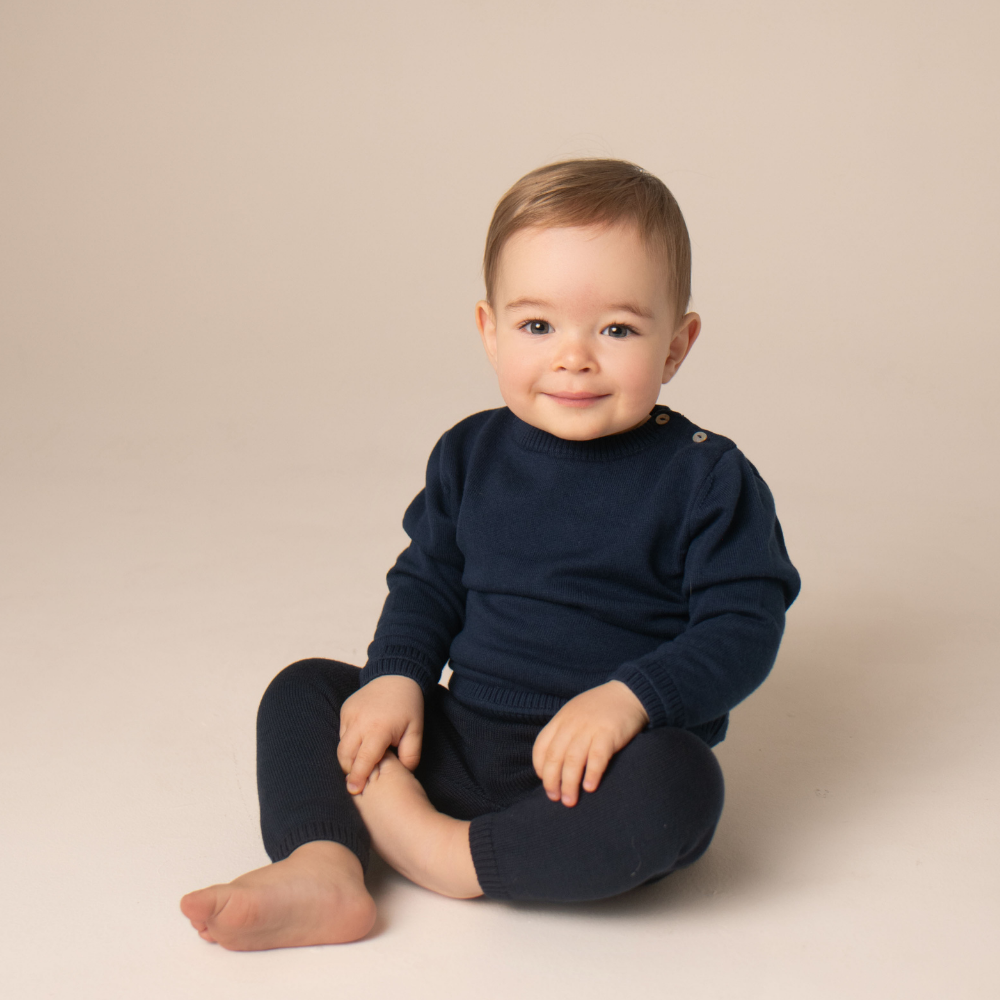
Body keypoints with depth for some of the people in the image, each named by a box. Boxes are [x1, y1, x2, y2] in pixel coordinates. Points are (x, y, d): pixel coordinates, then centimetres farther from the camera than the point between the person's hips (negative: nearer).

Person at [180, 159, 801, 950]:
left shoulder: (706, 477, -8)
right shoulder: (471, 455, 6)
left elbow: (744, 626, -12)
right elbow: (428, 580, 15)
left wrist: (628, 697, -27)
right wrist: (397, 676, -4)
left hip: (603, 764, -4)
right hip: (464, 744, 5)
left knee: (675, 783, -37)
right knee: (303, 690, -1)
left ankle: (453, 856, -22)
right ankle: (322, 870, -24)